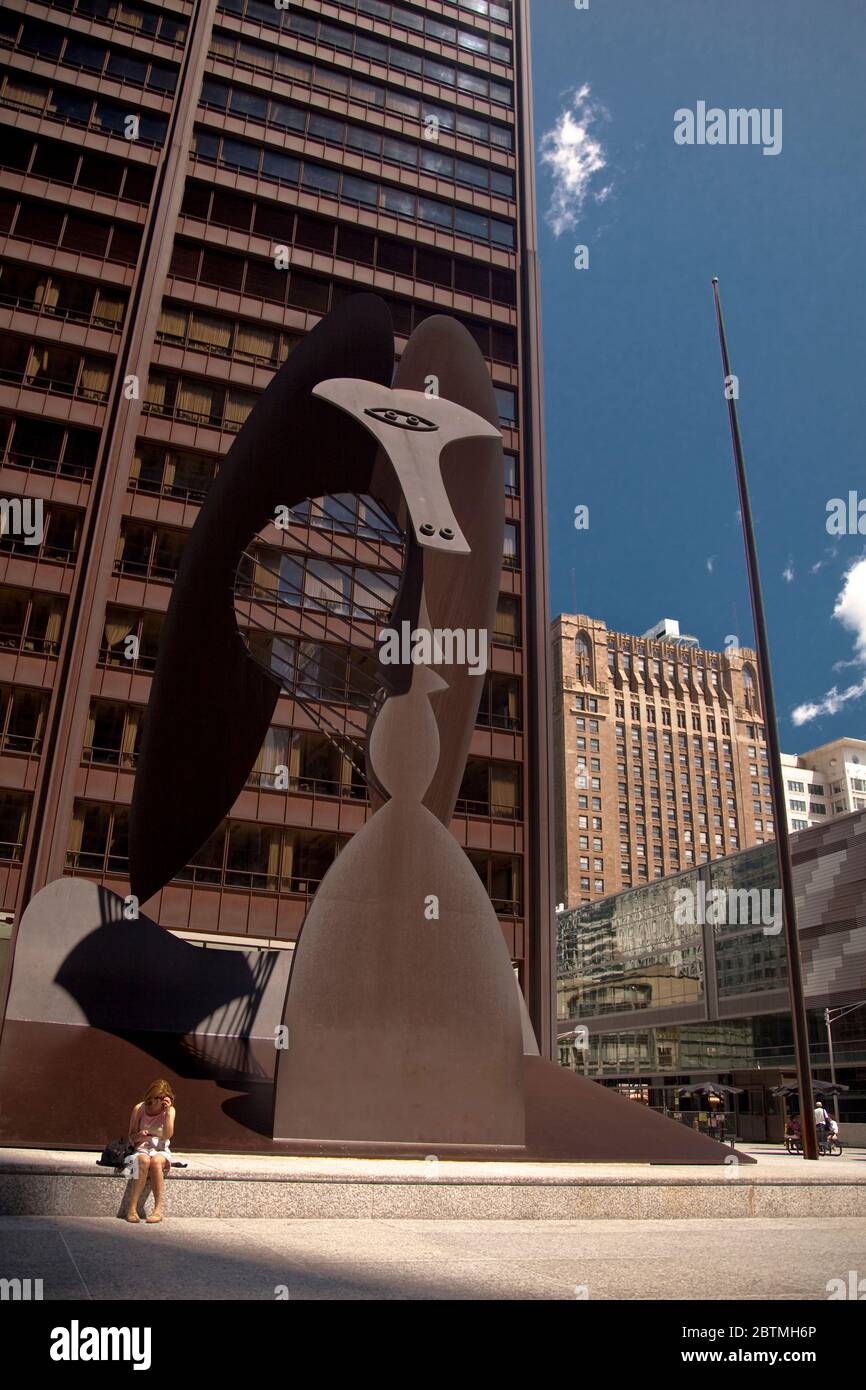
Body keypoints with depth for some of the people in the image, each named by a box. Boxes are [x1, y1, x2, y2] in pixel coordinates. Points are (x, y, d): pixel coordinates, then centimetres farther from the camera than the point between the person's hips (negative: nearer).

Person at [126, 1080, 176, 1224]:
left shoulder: (169, 1110, 0)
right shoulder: (139, 1108, -1)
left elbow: (168, 1135, -14)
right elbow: (131, 1138, 4)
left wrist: (168, 1111, -17)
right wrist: (139, 1136, -19)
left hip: (161, 1150, 0)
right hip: (142, 1148, 0)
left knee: (155, 1161, -36)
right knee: (144, 1160, -36)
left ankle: (158, 1209, -34)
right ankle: (132, 1208, -35)